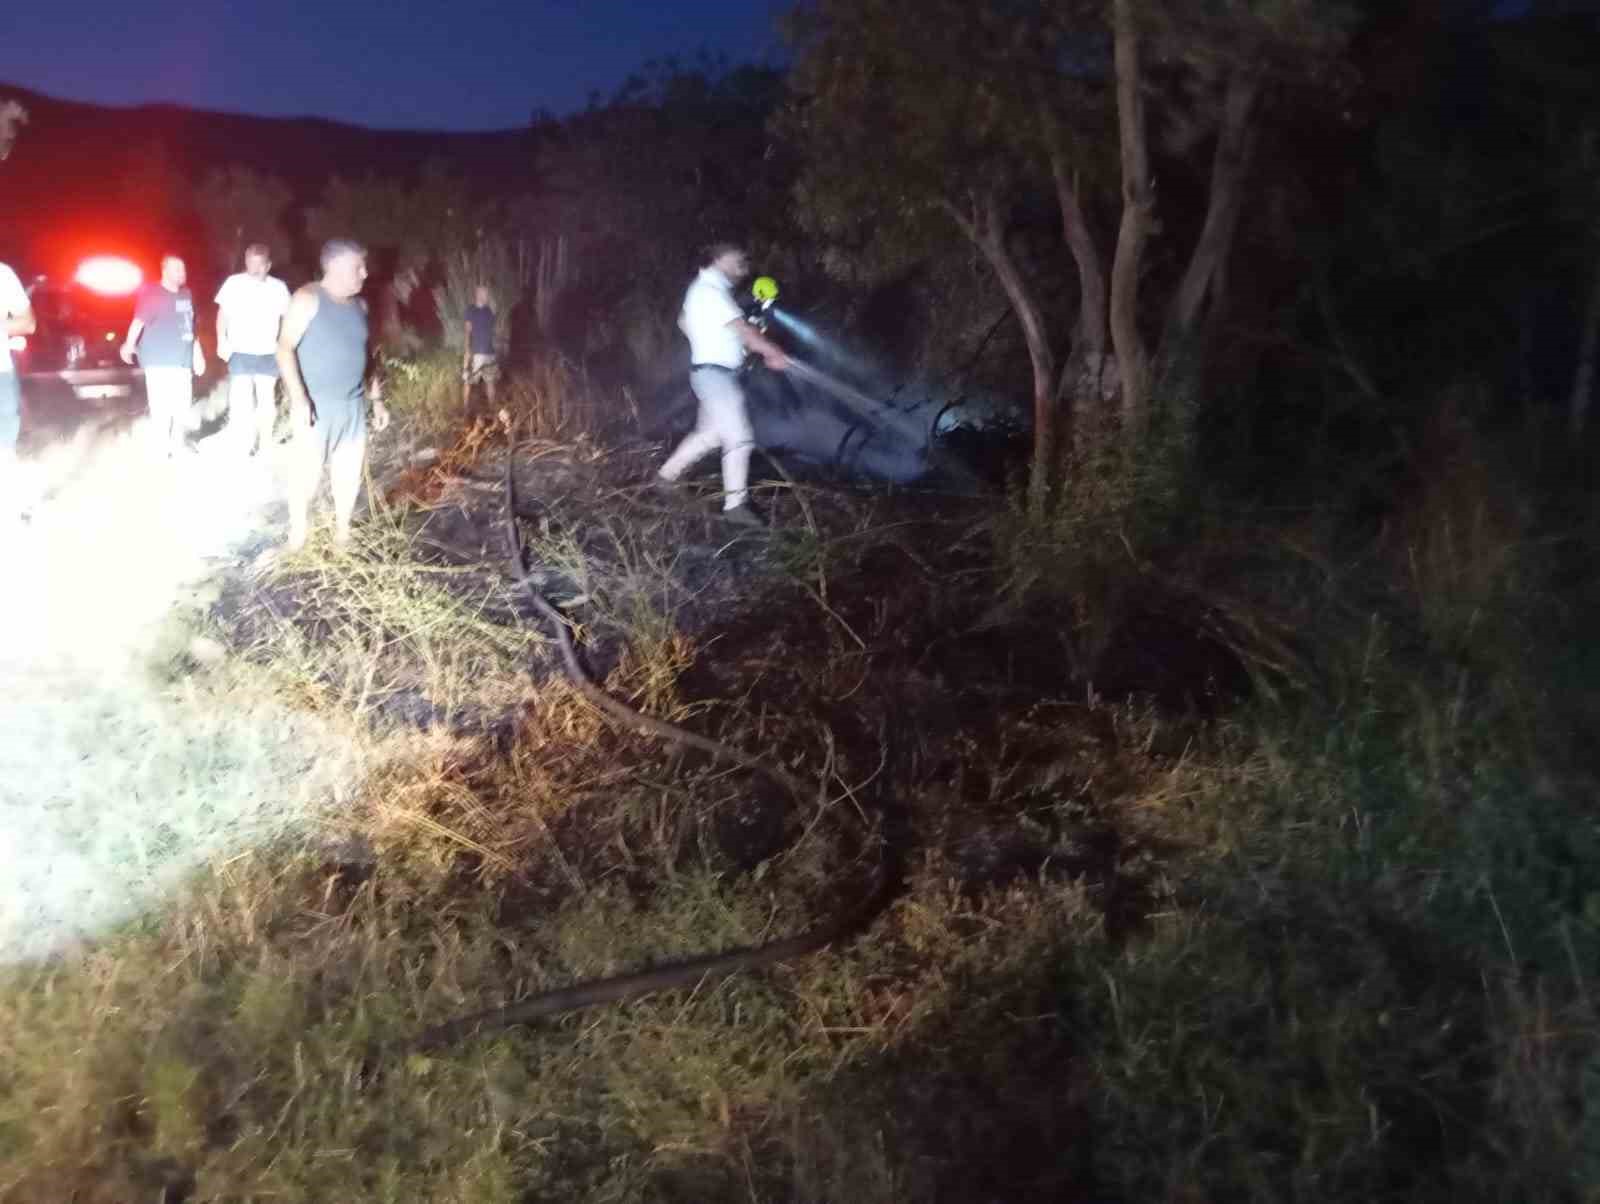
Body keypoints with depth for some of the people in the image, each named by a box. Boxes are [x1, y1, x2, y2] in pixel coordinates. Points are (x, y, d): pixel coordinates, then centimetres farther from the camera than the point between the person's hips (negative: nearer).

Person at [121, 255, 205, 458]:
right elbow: (139, 321, -15)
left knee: (183, 405, 12)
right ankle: (162, 449, 1)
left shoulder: (186, 294, 13)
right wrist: (129, 345, -23)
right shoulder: (152, 293, -9)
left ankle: (179, 445, 26)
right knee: (162, 405, -7)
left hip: (182, 360, 7)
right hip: (159, 360, -7)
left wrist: (198, 354, 21)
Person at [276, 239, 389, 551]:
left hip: (353, 405, 6)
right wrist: (298, 398, -22)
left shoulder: (360, 305, 11)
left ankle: (342, 531, 26)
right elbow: (285, 348, -12)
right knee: (307, 472, -2)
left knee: (350, 472, 10)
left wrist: (377, 399, 18)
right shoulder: (308, 299, -8)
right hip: (316, 405, -6)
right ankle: (297, 536, 13)